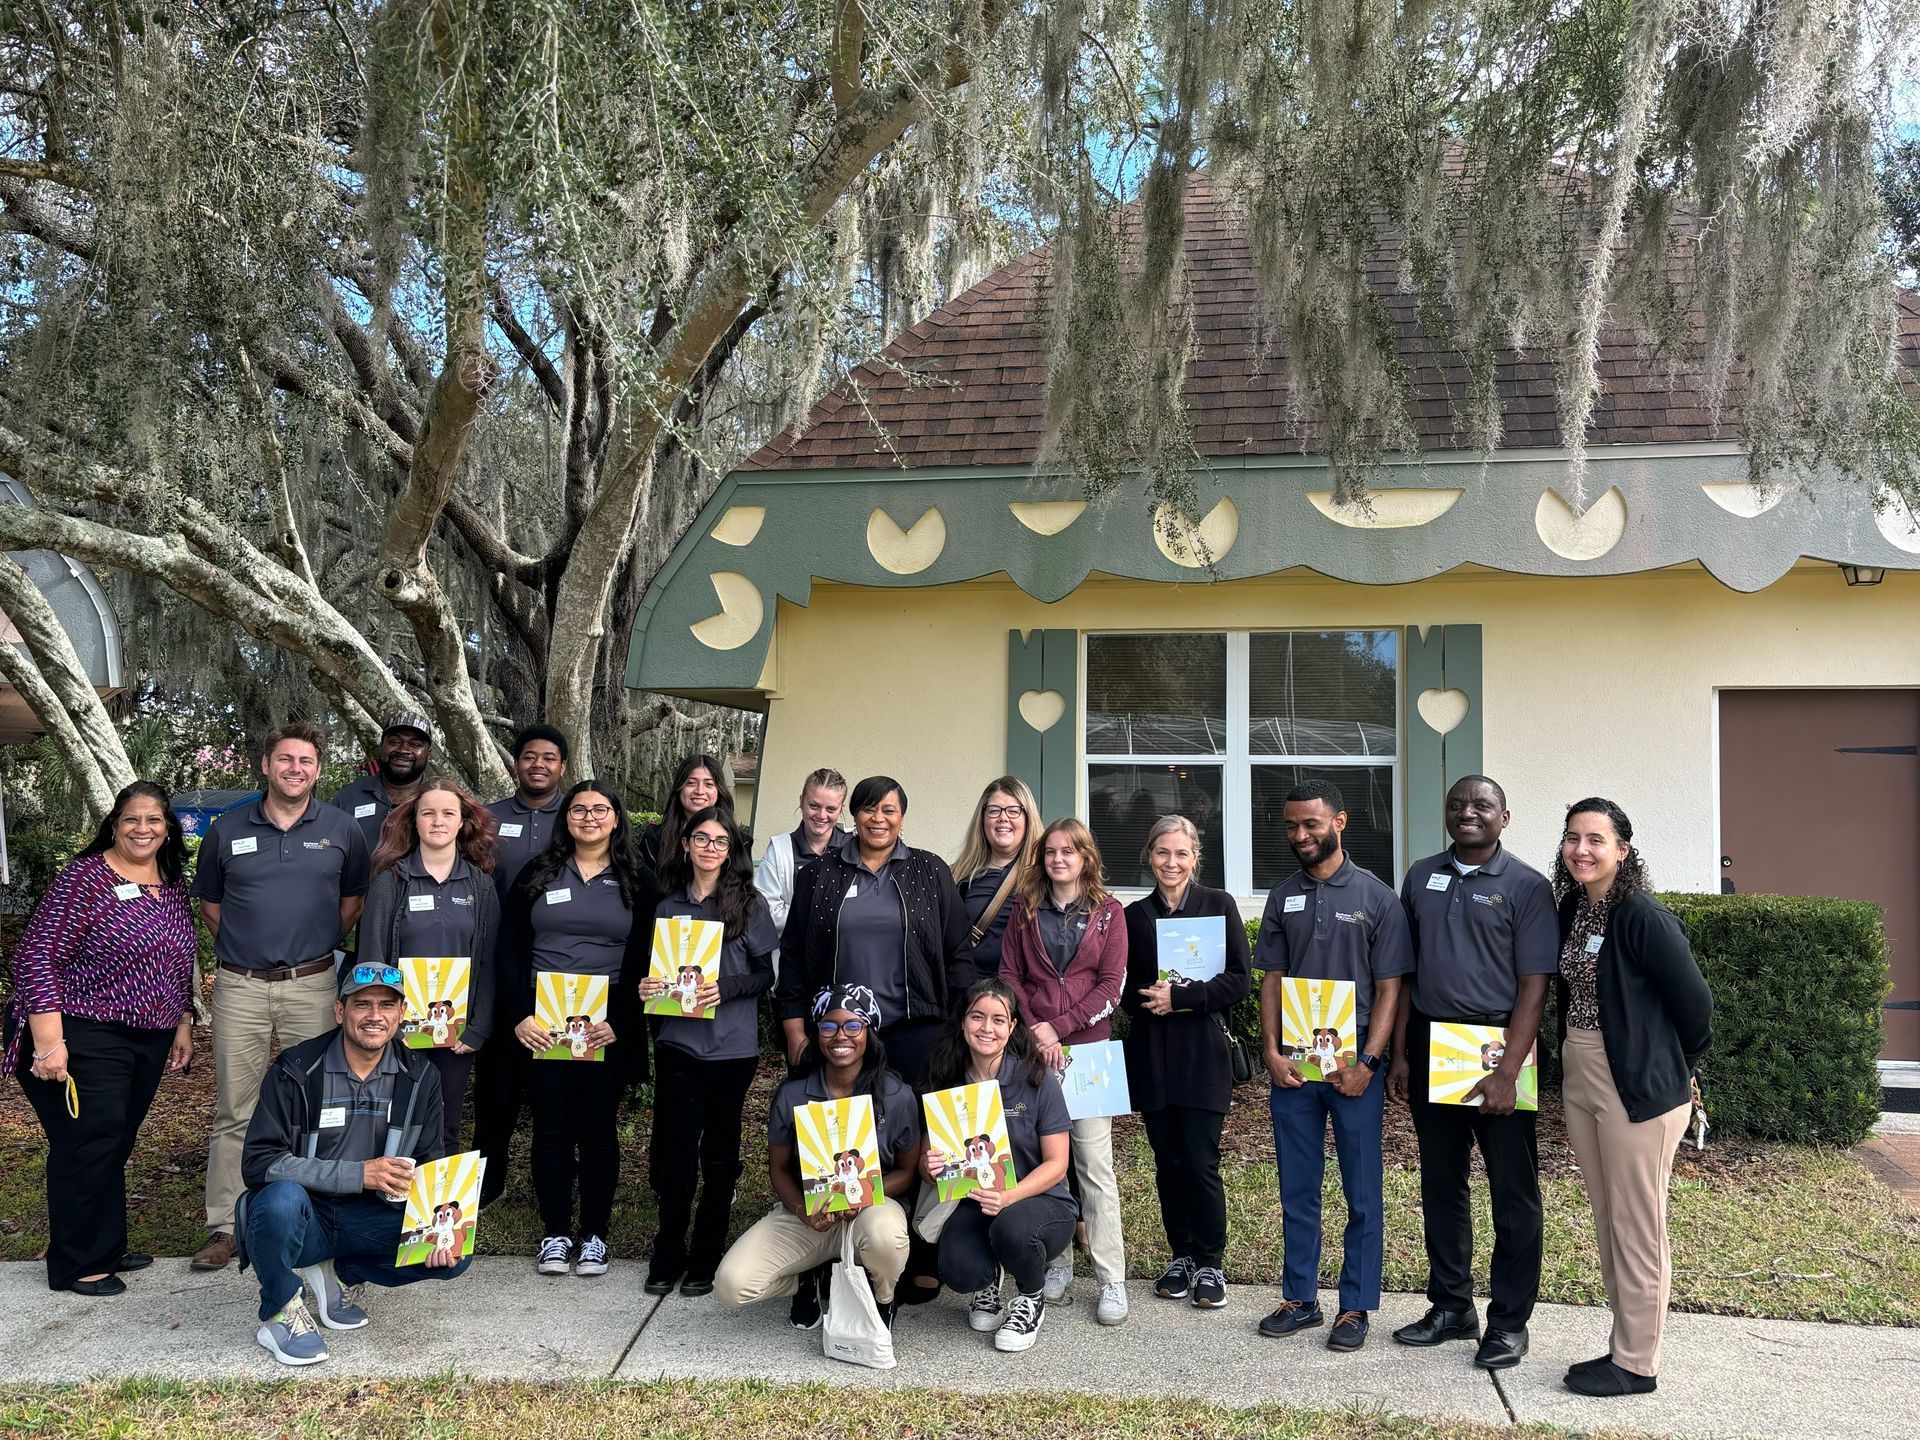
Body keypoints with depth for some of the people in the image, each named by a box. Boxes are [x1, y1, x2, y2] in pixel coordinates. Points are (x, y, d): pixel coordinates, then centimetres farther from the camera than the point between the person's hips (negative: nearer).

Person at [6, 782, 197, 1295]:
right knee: (89, 1148, 0)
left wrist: (182, 1025, 18)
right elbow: (37, 958, -16)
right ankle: (79, 1265, 14)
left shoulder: (172, 885, 10)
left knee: (117, 1144, 16)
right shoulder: (85, 877, -12)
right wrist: (49, 1043, -21)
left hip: (149, 1042, 7)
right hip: (85, 1040, -7)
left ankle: (107, 1247, 29)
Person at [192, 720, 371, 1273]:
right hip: (240, 986, 0)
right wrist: (242, 946, 8)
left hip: (311, 984, 0)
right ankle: (223, 1227, 10)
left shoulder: (341, 829, 2)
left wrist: (320, 943, 6)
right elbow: (208, 901, 14)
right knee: (234, 1112, 3)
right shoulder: (228, 828, 3)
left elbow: (355, 896, 13)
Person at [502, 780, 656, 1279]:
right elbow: (511, 950, 4)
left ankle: (594, 1235, 14)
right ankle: (555, 1233, 16)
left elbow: (644, 961, 0)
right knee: (551, 1127, 5)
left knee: (597, 1127, 4)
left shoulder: (638, 881, 5)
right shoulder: (538, 875, 8)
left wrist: (618, 1022, -10)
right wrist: (520, 1015, -6)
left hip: (606, 1026, -1)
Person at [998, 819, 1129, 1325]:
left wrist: (1058, 1026, -11)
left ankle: (1112, 1280, 1)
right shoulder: (1025, 908, 10)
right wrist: (1035, 1033, -8)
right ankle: (1056, 1263, 18)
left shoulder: (1108, 911, 4)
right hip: (1033, 1049, 2)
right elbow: (1009, 975, 5)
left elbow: (1111, 985, -3)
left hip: (1088, 1046, -2)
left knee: (1094, 1162, -4)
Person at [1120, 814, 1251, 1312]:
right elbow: (1124, 989, 10)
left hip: (1202, 1052, -3)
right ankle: (1181, 1256, 23)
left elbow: (1240, 980, -5)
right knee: (1168, 1162, 9)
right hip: (1151, 1054, 3)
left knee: (1201, 1163, -3)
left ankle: (1210, 1264, 13)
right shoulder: (1134, 916, 9)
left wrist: (1180, 997, -14)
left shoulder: (1218, 905, 1)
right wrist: (1149, 997, -12)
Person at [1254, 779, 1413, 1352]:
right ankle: (1300, 1298, 22)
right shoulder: (1283, 898, 8)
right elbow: (1272, 981, 9)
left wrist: (1367, 1062, -12)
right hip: (1292, 1064, 3)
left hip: (1354, 1065, -3)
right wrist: (1272, 1051, -2)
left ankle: (1356, 1307, 16)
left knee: (1362, 1194, 5)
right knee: (1297, 1190, 10)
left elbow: (1389, 988, -4)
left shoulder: (1377, 897, -3)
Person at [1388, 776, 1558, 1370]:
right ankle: (1451, 1307, 26)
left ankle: (1509, 1321, 17)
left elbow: (1534, 986, -10)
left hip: (1497, 1050, -4)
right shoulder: (1421, 877, 8)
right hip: (1429, 1046, 5)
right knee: (1440, 1183, 13)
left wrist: (1506, 1071, -17)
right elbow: (1405, 971, 11)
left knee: (1513, 1191, 5)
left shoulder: (1526, 886, -6)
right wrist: (1399, 1054, 5)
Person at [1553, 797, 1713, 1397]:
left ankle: (1637, 1364, 16)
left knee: (1638, 1228, 4)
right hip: (1580, 1078, 8)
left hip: (1638, 1084, -8)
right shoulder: (1570, 910, 5)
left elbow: (1693, 1000, -14)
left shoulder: (1643, 916, -17)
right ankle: (1627, 1343, 29)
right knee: (1607, 1221, 16)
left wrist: (1676, 1068, -1)